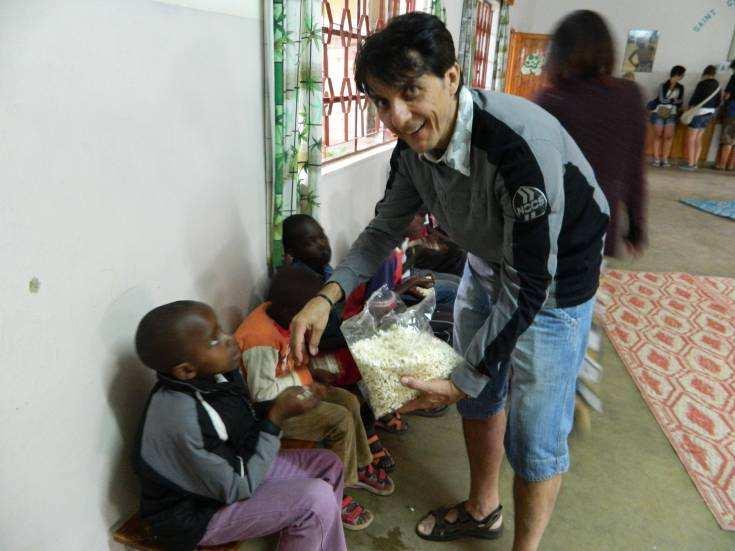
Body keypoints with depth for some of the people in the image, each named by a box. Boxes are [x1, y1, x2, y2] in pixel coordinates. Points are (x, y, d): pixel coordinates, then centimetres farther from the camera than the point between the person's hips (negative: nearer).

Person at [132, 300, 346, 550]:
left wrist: (275, 404, -14)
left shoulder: (206, 375, -13)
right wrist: (277, 417, -24)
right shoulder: (185, 421, -36)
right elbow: (238, 489, -23)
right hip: (197, 512, -8)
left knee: (328, 464, 3)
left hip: (228, 468, 8)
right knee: (317, 499, -21)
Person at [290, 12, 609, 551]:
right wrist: (328, 295, -14)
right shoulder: (414, 143, -13)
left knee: (535, 435, 4)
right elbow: (387, 226, 0)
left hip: (553, 285, -7)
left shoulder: (522, 146, -37)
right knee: (480, 395, 20)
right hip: (487, 268, 7)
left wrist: (462, 380, -25)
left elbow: (529, 286, -31)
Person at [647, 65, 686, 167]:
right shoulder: (663, 85, -2)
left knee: (668, 137, -6)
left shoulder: (680, 87, 11)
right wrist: (673, 100, -2)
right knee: (658, 136, -4)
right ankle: (656, 159, -1)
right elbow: (662, 99, -12)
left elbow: (680, 102, 4)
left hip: (672, 114, 3)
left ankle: (665, 159, -4)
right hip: (659, 113, -3)